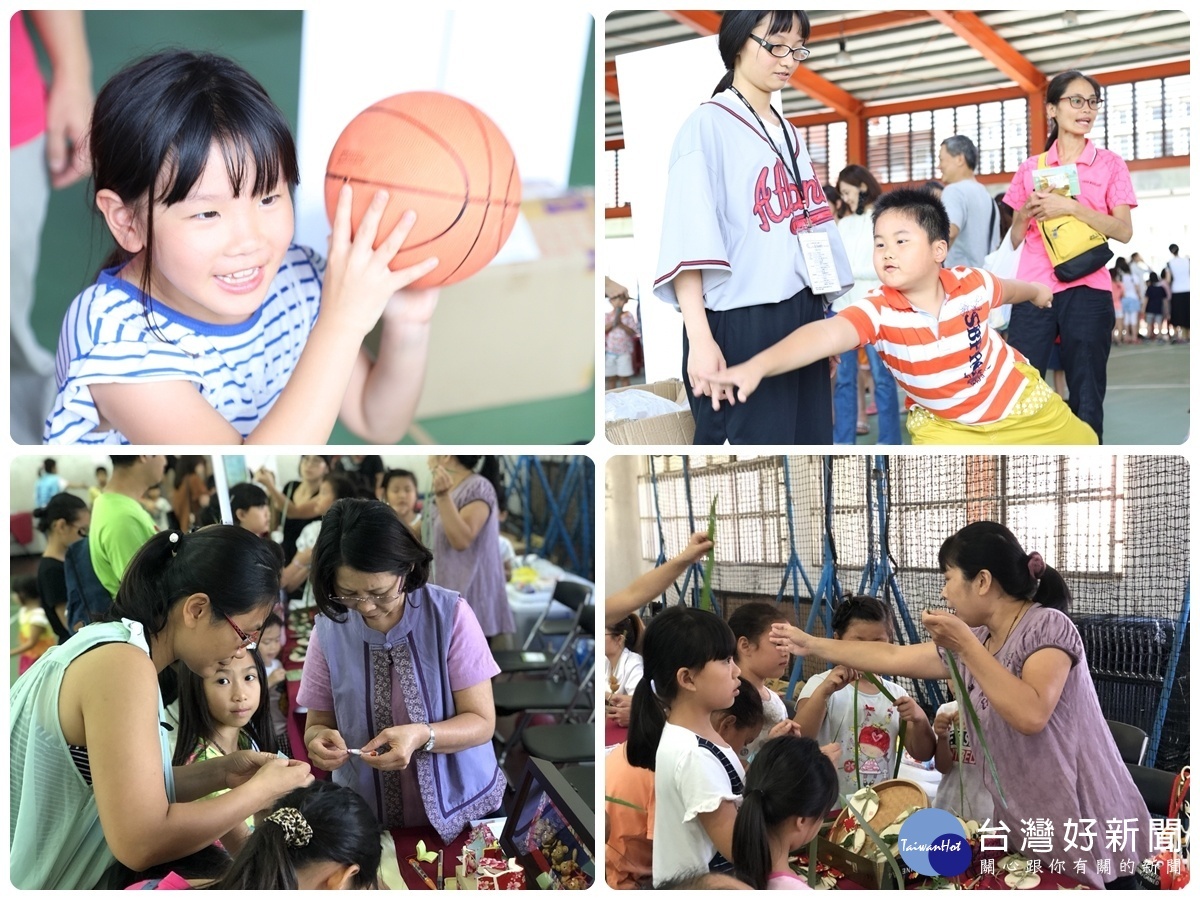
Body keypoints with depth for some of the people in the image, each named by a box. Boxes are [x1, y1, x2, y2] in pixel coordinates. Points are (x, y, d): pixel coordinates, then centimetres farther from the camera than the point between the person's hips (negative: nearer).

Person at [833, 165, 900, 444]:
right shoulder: (843, 224, 17)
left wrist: (847, 271, -14)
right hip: (842, 306, 5)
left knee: (881, 377, -1)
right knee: (844, 377, 5)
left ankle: (888, 443, 3)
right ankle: (842, 441, 9)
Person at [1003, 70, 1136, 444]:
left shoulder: (1109, 164, 7)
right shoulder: (1031, 168, 12)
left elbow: (1124, 231, -4)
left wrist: (1071, 207, -16)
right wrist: (1026, 213, -6)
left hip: (1086, 292, -1)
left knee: (1086, 399, 0)